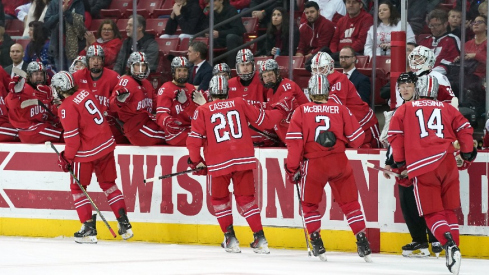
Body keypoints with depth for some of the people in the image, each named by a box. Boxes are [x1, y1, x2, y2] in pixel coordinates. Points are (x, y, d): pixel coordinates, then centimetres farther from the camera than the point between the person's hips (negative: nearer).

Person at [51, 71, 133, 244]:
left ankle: (89, 229, 4)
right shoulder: (85, 93, 3)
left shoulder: (67, 108, -18)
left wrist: (67, 158, -5)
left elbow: (72, 137, -17)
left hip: (87, 152, -7)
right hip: (106, 144, 7)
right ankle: (124, 224, 13)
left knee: (77, 188, 10)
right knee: (108, 184, 18)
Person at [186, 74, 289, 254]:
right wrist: (279, 111, 32)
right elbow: (264, 119, 12)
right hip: (243, 158, 2)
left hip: (218, 163, -2)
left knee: (219, 199, 18)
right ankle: (260, 239, 2)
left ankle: (230, 238, 12)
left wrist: (196, 162, 12)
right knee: (246, 199, 10)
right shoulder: (239, 104, 7)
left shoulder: (202, 111, 3)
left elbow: (194, 140, -2)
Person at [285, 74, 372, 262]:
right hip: (339, 162, 1)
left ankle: (317, 244, 8)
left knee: (310, 204, 16)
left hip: (313, 164, -1)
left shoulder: (301, 112, 0)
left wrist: (292, 168, 2)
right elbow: (356, 138, 5)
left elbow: (294, 141, -6)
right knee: (350, 203, 12)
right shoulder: (340, 109, 3)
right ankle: (362, 242, 5)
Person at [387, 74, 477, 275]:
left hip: (421, 167, -2)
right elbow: (463, 128, 11)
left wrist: (399, 161, 17)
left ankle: (449, 244, -25)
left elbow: (394, 135, 6)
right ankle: (453, 251, 10)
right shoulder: (447, 109, 17)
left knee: (433, 213, 0)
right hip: (447, 163, 2)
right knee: (449, 210, 16)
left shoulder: (405, 110, 12)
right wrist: (467, 153, 24)